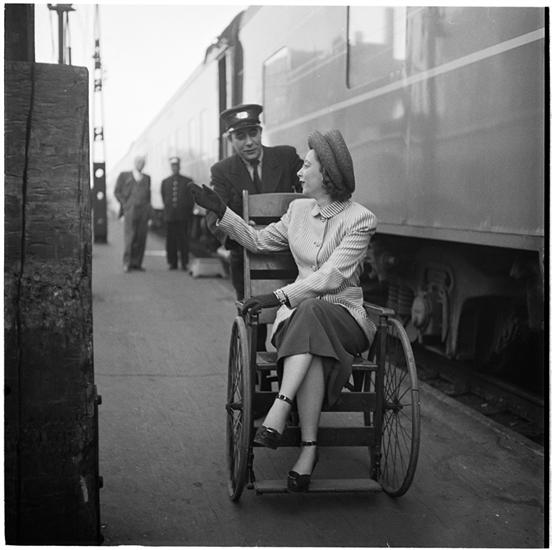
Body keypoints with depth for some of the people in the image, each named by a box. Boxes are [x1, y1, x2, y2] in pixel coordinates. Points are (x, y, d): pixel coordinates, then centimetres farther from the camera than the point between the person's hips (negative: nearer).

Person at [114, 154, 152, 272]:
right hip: (131, 209, -3)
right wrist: (125, 204, -3)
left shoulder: (146, 178, 19)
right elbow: (117, 192, 7)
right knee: (130, 237, -8)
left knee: (141, 238, -2)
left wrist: (148, 207, 12)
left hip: (143, 211, 3)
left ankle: (136, 263, 2)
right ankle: (127, 263, -3)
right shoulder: (124, 175, 10)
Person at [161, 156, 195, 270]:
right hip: (170, 216, 2)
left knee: (183, 239, -5)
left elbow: (191, 199, 9)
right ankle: (172, 263, 6)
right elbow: (164, 198, 18)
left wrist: (188, 212, 4)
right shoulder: (165, 182, 13)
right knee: (171, 240, 0)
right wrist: (167, 211, 11)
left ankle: (184, 263, -1)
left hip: (183, 216, -2)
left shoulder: (187, 182, 7)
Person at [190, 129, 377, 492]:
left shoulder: (360, 219, -6)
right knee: (312, 352, -35)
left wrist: (279, 296, -24)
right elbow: (258, 241, 28)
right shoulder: (299, 209, 13)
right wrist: (220, 210, 19)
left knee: (309, 312, -40)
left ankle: (278, 412, -50)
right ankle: (309, 448, -40)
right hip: (299, 310, 3)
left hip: (345, 315, -3)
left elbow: (331, 277, -16)